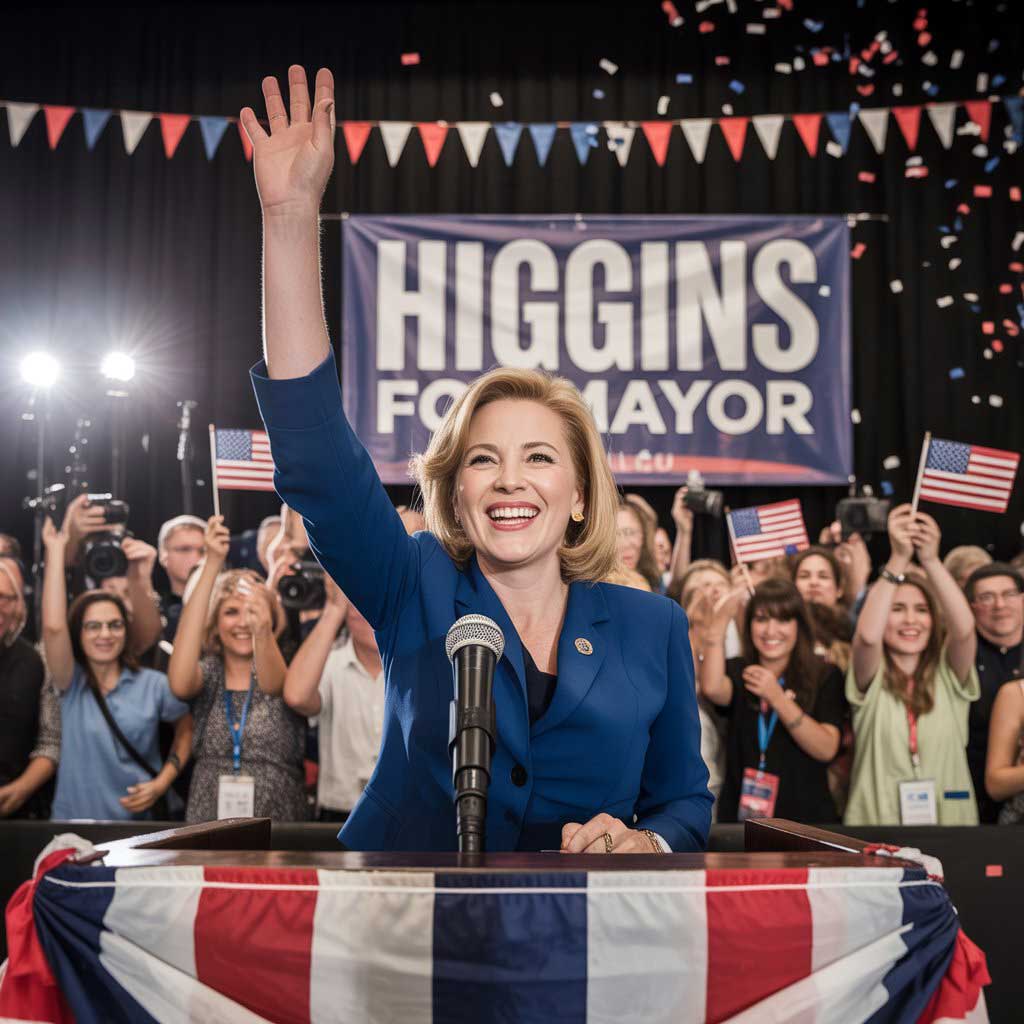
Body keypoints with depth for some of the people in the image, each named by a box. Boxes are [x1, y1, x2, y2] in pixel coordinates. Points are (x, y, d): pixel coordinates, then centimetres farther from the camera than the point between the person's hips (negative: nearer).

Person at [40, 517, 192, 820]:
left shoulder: (154, 684, -3)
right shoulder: (71, 684, -5)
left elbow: (186, 726, 11)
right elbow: (53, 626, -20)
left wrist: (163, 781, -4)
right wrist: (56, 548, -17)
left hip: (138, 819, 0)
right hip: (74, 819, 0)